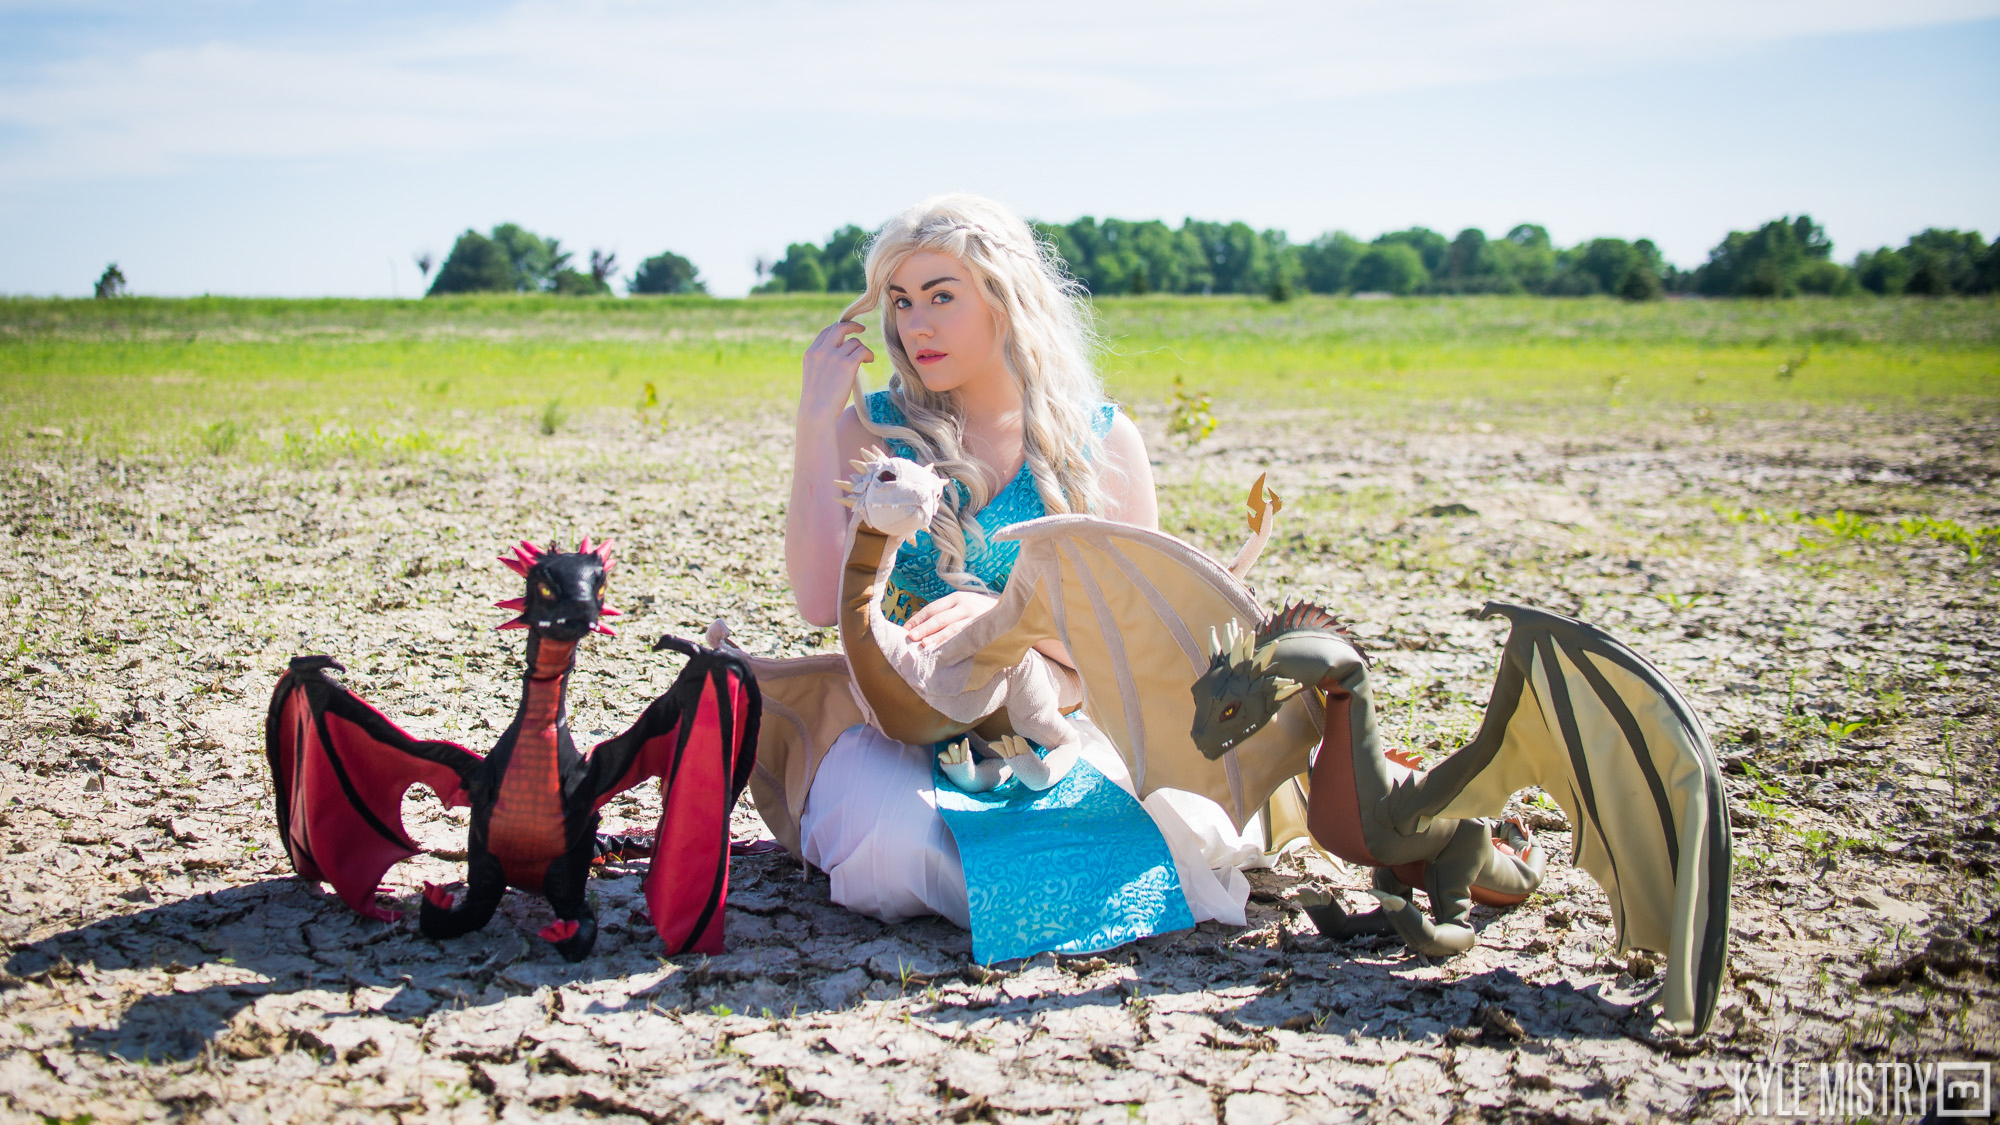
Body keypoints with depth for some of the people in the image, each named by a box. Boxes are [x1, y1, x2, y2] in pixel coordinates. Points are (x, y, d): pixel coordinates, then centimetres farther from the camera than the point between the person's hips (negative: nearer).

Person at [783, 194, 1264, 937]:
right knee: (896, 844, -34)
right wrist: (816, 421, -11)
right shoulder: (873, 429, 2)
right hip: (908, 728, 0)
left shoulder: (1101, 440, 2)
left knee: (1180, 828, -28)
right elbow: (822, 601, -11)